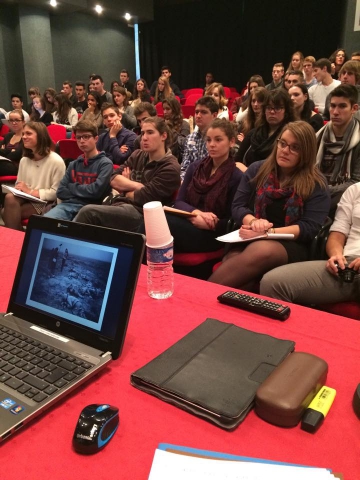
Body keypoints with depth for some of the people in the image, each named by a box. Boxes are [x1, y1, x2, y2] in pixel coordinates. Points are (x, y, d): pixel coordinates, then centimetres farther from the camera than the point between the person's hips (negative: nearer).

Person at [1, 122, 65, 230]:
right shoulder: (24, 160, 11)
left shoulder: (56, 161, -11)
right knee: (9, 197, -28)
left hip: (46, 203, -6)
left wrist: (30, 191, -14)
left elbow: (57, 193, -14)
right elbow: (19, 185, 18)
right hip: (26, 199, 6)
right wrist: (19, 189, -7)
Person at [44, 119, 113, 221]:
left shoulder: (105, 163, 2)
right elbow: (61, 192, 11)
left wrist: (72, 187, 3)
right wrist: (83, 191, -2)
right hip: (68, 204, 5)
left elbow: (96, 191, -11)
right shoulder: (73, 164, 20)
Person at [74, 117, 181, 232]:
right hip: (120, 205, 6)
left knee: (88, 212, -25)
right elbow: (113, 180, 7)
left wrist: (124, 187, 6)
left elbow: (144, 197, -12)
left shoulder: (170, 168, -5)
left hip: (140, 214, -6)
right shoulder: (137, 156, 16)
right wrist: (137, 186, -8)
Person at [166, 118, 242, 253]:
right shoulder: (195, 167, 14)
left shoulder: (237, 177, -3)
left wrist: (211, 224, -20)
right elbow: (179, 201, 6)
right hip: (189, 223, 5)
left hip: (212, 235, -4)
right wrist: (196, 213, -15)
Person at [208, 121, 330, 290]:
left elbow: (309, 227, -6)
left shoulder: (316, 184, 3)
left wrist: (269, 232, -18)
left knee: (261, 250, -39)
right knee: (235, 260, -36)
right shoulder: (257, 170, 13)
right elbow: (237, 206, 8)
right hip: (250, 240, 3)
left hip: (291, 245, -2)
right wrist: (253, 221, -15)